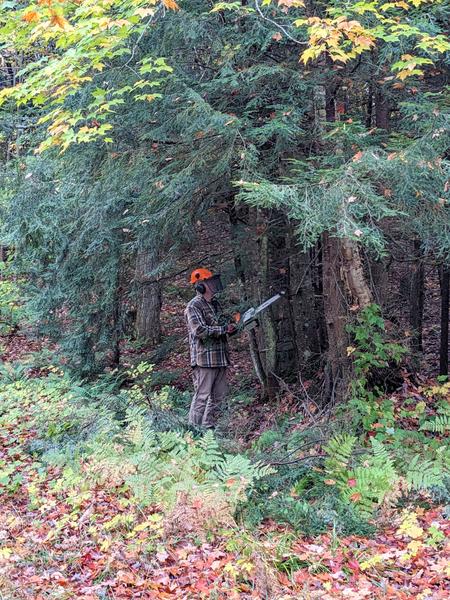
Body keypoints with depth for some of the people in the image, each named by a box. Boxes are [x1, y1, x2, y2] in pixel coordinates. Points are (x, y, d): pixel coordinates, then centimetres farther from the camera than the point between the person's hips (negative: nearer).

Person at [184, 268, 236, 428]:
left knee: (218, 395, 12)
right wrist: (224, 329, -15)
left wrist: (232, 325, 6)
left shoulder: (215, 304, 17)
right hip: (204, 359, -9)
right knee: (202, 397, -7)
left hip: (220, 358, 9)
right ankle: (194, 428, -2)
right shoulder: (194, 306, -10)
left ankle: (209, 426, 20)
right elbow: (200, 330, -21)